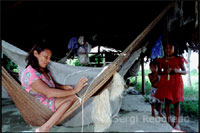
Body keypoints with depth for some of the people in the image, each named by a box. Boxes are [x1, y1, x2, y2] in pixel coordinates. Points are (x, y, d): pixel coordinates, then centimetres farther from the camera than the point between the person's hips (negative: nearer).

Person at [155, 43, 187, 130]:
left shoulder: (179, 59, 4)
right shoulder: (162, 60, 6)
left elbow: (185, 72, 5)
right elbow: (159, 72, 8)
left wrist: (178, 71, -16)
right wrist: (165, 71, -13)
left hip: (177, 82, 0)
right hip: (166, 82, 1)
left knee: (176, 102, 1)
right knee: (167, 101, 0)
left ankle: (176, 123, 10)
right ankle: (168, 121, 13)